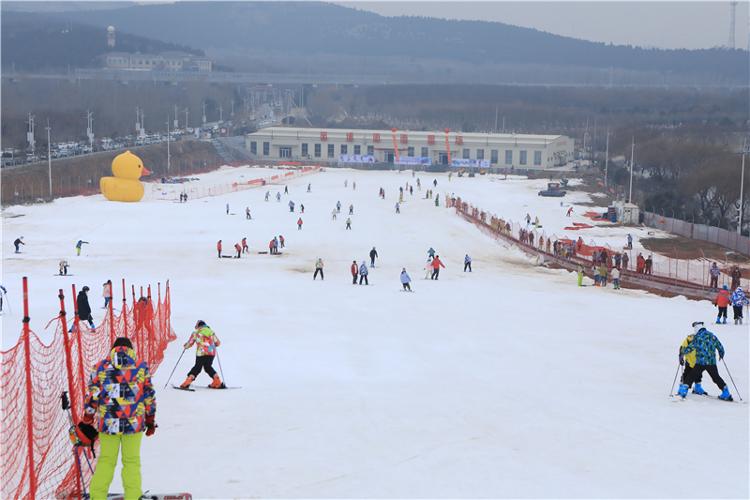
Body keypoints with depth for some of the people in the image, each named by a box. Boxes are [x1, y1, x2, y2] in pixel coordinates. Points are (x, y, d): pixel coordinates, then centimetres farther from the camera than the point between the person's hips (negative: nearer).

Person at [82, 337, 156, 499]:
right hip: (134, 423, -1)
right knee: (131, 461, 9)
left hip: (108, 423, 1)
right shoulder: (141, 366, 2)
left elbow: (92, 396, 3)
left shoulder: (101, 366, 3)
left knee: (106, 460, 11)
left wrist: (87, 421, 11)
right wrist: (150, 420, 15)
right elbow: (149, 395, 6)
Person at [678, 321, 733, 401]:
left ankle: (682, 391, 0)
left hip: (700, 362, -4)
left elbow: (690, 347, -8)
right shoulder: (712, 335, 9)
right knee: (716, 378, 17)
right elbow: (720, 346, 15)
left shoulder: (697, 337, -6)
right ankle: (726, 393, 14)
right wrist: (721, 355, 35)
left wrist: (683, 352, 11)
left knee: (691, 376, 5)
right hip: (712, 362, 4)